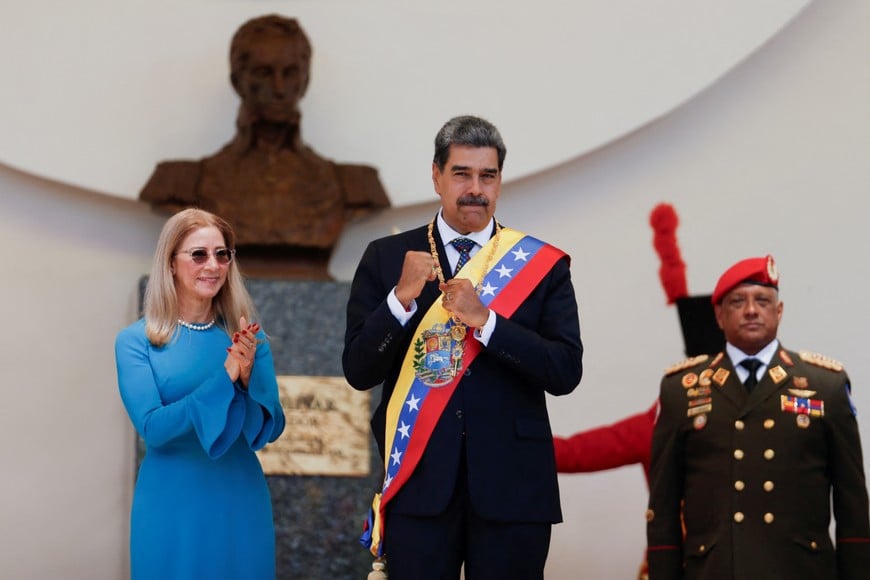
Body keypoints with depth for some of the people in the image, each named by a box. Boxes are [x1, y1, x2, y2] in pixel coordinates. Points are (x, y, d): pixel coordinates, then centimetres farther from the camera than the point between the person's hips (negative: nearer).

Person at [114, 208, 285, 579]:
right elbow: (152, 428, -14)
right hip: (171, 506, -3)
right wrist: (225, 377, -21)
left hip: (240, 502, 3)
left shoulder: (247, 338, 3)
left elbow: (271, 428, 1)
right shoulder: (136, 341, -5)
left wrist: (248, 378, -18)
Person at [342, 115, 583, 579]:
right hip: (419, 480, 0)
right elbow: (358, 372, -1)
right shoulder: (386, 259, 4)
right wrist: (402, 298, -15)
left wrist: (484, 320, -16)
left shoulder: (542, 264, 3)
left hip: (512, 484, 0)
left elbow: (566, 372, -6)